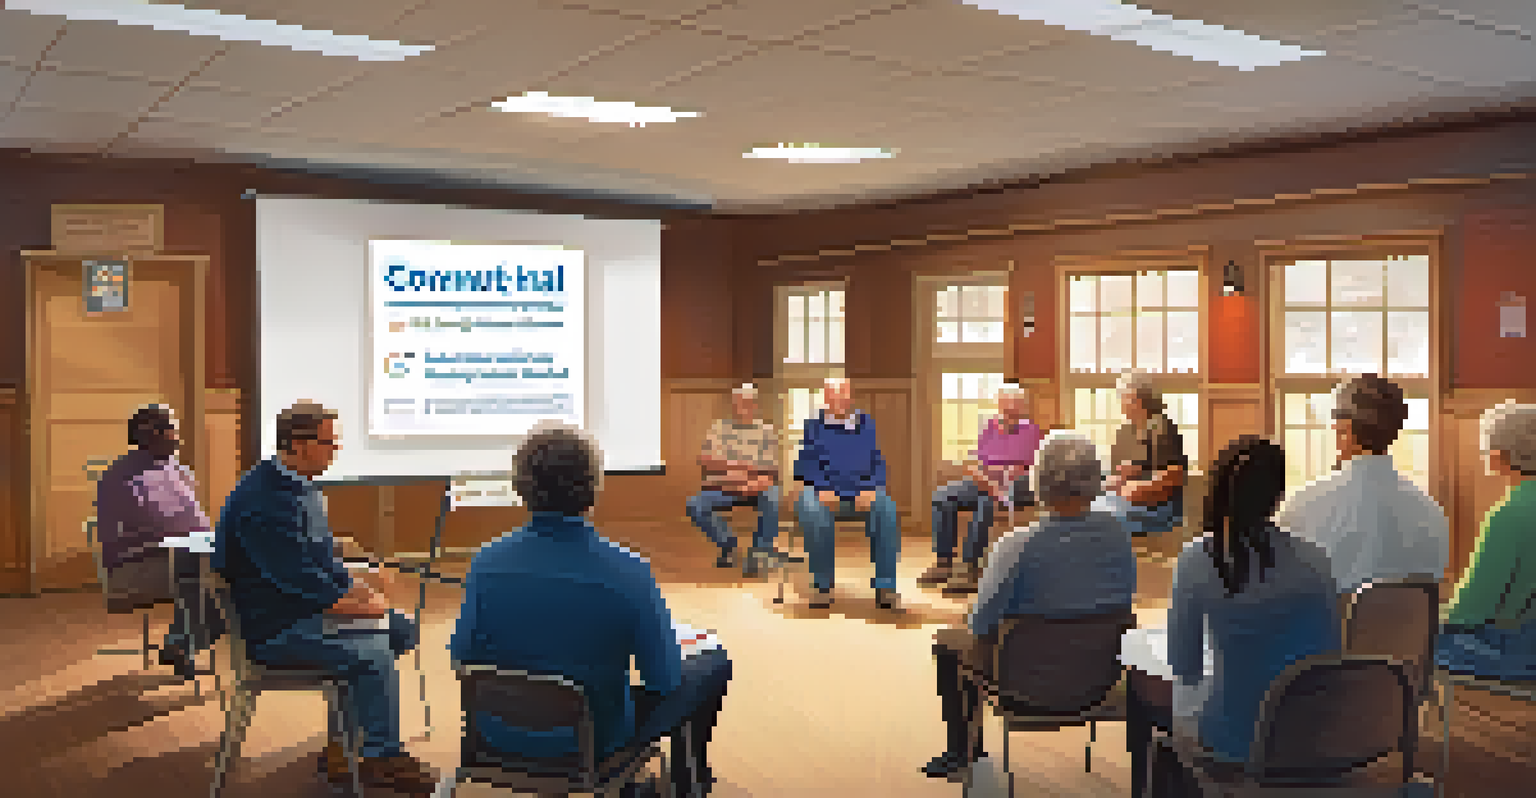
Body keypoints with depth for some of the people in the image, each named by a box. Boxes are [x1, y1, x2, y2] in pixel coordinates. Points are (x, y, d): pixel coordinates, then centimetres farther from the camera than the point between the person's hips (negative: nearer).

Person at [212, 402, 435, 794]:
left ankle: (340, 743, 12)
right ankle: (381, 758, -6)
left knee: (402, 630, 6)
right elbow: (302, 581, -26)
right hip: (273, 629, -11)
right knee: (373, 654, -26)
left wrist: (355, 584, 4)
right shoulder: (263, 502, -23)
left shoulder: (302, 486, 11)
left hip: (308, 606, 11)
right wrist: (358, 603, -15)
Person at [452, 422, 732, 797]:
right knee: (715, 664, 18)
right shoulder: (628, 572, -28)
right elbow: (664, 679, -19)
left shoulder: (487, 562, -18)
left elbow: (462, 655, -5)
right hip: (592, 744, -4)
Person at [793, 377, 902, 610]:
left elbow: (878, 461, 7)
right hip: (825, 491, -1)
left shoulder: (866, 423, 9)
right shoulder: (814, 426, 4)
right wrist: (822, 490, -17)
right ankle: (823, 586, -23)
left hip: (862, 491, 2)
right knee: (812, 512, -36)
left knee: (887, 509, -30)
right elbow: (804, 465, -1)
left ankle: (885, 587, -25)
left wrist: (871, 488, -11)